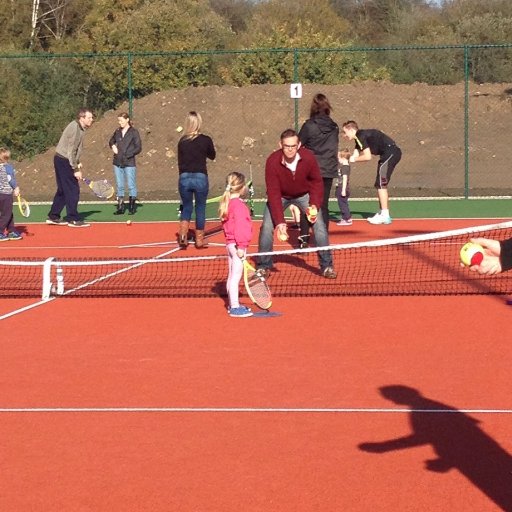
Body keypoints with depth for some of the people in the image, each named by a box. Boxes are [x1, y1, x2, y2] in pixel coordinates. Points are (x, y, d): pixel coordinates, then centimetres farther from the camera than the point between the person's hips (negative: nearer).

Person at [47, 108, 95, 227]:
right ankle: (73, 219, -4)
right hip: (63, 160, -10)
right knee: (73, 190, -7)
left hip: (61, 160, 10)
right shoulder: (74, 128, -20)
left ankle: (53, 217, 20)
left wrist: (77, 163, 8)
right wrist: (76, 170, -20)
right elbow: (71, 151, -22)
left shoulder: (79, 128, 10)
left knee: (63, 190, 14)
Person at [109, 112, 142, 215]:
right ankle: (120, 207, 13)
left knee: (131, 186, -2)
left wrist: (127, 155, -14)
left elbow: (138, 148, -8)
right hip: (118, 163, 5)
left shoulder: (134, 132, -4)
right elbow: (111, 141, 29)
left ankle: (132, 207, 5)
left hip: (129, 163, -5)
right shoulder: (117, 132, 11)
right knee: (119, 186, 8)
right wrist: (113, 146, 6)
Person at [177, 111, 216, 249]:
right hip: (200, 178, -2)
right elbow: (212, 156, 12)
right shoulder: (206, 140, -5)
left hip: (184, 178, 2)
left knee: (186, 207, 17)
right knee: (200, 209, 11)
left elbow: (180, 161, 7)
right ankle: (199, 240, 16)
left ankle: (183, 236, -2)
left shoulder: (182, 141, 1)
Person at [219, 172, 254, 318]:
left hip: (230, 244, 10)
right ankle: (235, 307, -4)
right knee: (236, 276, -7)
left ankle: (232, 304, 25)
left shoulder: (228, 203, 11)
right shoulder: (238, 205, -19)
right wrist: (241, 246, -23)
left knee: (231, 276, 16)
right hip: (237, 245, -10)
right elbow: (239, 227, -23)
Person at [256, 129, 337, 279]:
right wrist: (280, 222, -35)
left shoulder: (308, 158, -28)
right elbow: (274, 194, -30)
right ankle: (263, 267, 5)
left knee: (319, 226, -11)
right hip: (280, 196, -1)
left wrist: (314, 204, -26)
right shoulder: (272, 161, -31)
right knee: (267, 227, -12)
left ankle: (327, 266, 2)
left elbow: (316, 182, -11)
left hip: (304, 194, 1)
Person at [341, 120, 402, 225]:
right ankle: (383, 213, 19)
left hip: (391, 152, -10)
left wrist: (353, 159, -5)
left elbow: (368, 157, -16)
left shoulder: (361, 136, -12)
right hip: (393, 153, 10)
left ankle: (385, 215, -9)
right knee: (380, 185, 15)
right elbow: (356, 155, 13)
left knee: (381, 185, -8)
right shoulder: (359, 138, 17)